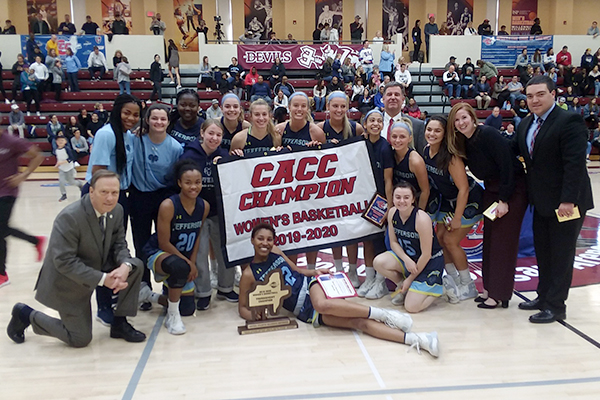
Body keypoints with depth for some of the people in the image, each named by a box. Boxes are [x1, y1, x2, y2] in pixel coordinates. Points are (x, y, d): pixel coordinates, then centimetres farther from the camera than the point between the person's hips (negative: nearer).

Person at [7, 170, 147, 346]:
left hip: (98, 266, 6)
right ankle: (26, 314, 23)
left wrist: (125, 266, -25)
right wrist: (102, 279, -32)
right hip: (68, 281, -6)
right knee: (80, 339, 2)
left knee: (136, 266, -14)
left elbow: (119, 244, -2)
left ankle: (119, 323, 2)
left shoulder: (116, 211, -10)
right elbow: (64, 261, -30)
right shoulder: (69, 217, -30)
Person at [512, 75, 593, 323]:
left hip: (566, 202, -8)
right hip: (541, 201, 8)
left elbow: (575, 164, -22)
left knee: (561, 254, 3)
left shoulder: (569, 121, -17)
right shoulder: (526, 124, 9)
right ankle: (544, 296, 32)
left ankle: (556, 306, 13)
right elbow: (512, 151, 8)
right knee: (543, 251, 17)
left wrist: (568, 200, -26)